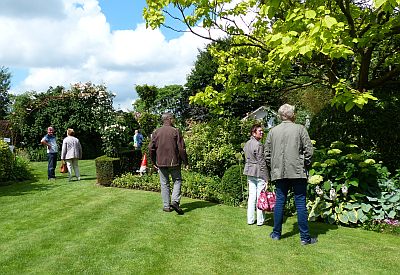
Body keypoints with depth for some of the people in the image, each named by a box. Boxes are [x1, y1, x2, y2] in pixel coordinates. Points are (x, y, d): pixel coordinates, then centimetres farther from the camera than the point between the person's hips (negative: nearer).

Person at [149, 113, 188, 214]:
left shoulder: (156, 132, 4)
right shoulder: (175, 131, -5)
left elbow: (151, 148, 4)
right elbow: (181, 148, -8)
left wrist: (154, 162, 13)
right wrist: (185, 161, 1)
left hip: (161, 163, 3)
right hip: (174, 162, -3)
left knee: (164, 184, 9)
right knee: (177, 181, 10)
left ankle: (166, 206, 11)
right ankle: (175, 201, -6)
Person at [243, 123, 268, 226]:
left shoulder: (247, 144, 11)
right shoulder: (259, 145, -15)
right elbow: (262, 162, -16)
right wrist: (266, 178, -12)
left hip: (249, 173, 8)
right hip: (259, 173, -8)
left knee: (251, 196, 12)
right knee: (260, 196, 2)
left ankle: (250, 219, 17)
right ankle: (260, 220, 9)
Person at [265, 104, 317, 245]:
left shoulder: (273, 131, 6)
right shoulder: (300, 129, -2)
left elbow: (267, 153, 8)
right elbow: (308, 150, -4)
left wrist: (272, 168, 17)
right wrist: (306, 165, 9)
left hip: (279, 172, 3)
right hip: (298, 172, -3)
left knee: (279, 201, 10)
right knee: (300, 203, 2)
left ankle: (276, 233, 19)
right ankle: (305, 237, 8)